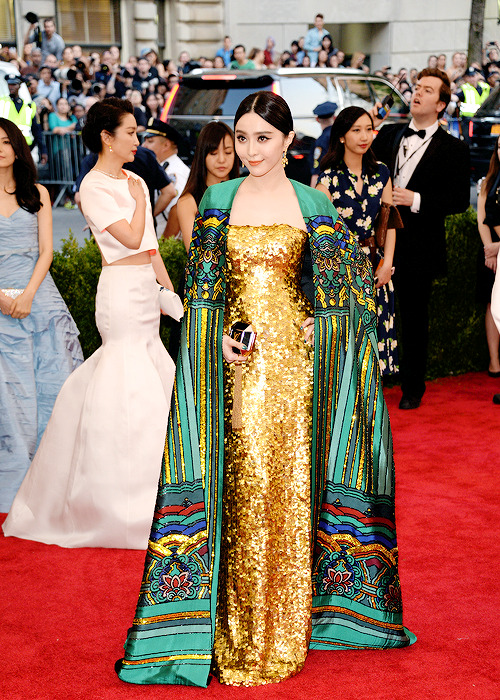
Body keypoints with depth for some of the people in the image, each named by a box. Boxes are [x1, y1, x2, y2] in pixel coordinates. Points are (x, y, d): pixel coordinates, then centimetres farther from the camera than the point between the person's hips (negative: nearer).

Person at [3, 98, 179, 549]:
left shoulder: (135, 182, 16)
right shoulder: (94, 187, -9)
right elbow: (131, 237, -19)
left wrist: (171, 292, 15)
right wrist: (139, 200, -5)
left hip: (147, 290, 9)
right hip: (121, 290, -9)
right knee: (132, 393, -7)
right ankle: (129, 504, 3)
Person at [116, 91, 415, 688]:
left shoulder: (312, 203, 4)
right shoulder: (217, 199, 7)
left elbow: (347, 280, 7)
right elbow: (202, 284, 8)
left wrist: (314, 326, -5)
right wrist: (219, 337, -7)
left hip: (291, 357, 0)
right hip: (234, 360, 1)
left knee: (289, 479, 3)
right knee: (239, 485, 0)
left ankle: (286, 624, 17)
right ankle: (239, 625, 12)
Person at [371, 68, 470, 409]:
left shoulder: (453, 148, -2)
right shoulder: (389, 134, 10)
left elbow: (460, 200, -6)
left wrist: (417, 200, -18)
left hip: (418, 246, -3)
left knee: (415, 319, 7)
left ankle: (413, 387, 22)